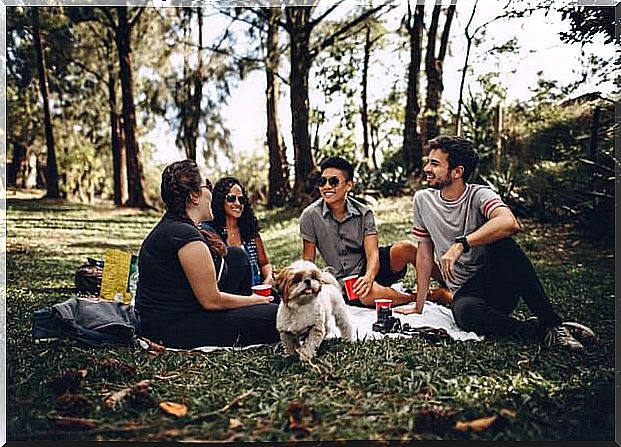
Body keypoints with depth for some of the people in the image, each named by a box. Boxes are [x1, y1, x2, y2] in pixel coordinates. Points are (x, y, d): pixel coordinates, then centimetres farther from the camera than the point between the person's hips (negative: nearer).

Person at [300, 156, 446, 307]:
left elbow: (372, 253, -15)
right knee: (368, 295, -38)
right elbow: (308, 259, -2)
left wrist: (368, 277, -36)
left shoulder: (363, 213, -6)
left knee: (405, 248, -28)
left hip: (370, 268, 2)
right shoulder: (310, 215, -9)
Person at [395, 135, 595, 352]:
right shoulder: (423, 200, 3)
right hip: (466, 292, 2)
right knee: (464, 312, -35)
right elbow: (425, 252, 9)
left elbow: (509, 223, -32)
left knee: (500, 243, -33)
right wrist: (419, 306, 8)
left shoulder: (480, 195, -9)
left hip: (500, 286, -1)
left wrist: (461, 244, -35)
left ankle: (552, 322, -23)